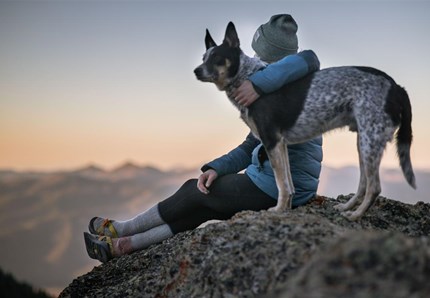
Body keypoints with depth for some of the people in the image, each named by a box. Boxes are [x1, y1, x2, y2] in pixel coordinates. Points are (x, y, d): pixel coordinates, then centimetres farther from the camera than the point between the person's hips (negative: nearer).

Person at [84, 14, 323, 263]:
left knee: (196, 191, 8)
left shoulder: (294, 88, -11)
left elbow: (308, 60, -36)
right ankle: (123, 245, 20)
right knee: (202, 207, 14)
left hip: (273, 187, -9)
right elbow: (248, 149, 14)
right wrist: (216, 168, 0)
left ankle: (120, 230, 26)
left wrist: (260, 83, -41)